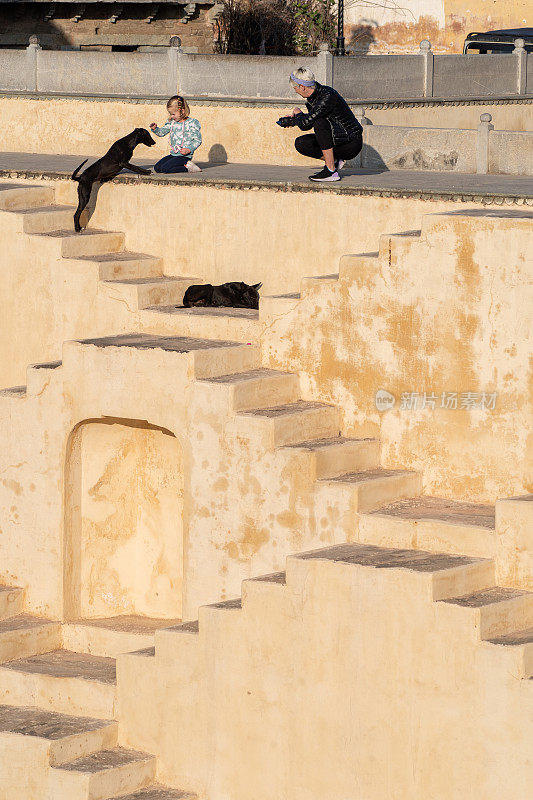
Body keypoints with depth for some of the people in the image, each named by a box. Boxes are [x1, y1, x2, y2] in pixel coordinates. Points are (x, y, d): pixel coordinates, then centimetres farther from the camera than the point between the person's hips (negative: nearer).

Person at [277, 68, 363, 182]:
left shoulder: (327, 97, -25)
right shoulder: (314, 96, 3)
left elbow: (305, 124, -28)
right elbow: (310, 120, 22)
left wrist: (298, 113, -7)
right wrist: (291, 121, 11)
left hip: (351, 143, -9)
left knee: (320, 124, -30)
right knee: (300, 143, -1)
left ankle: (331, 171, -25)